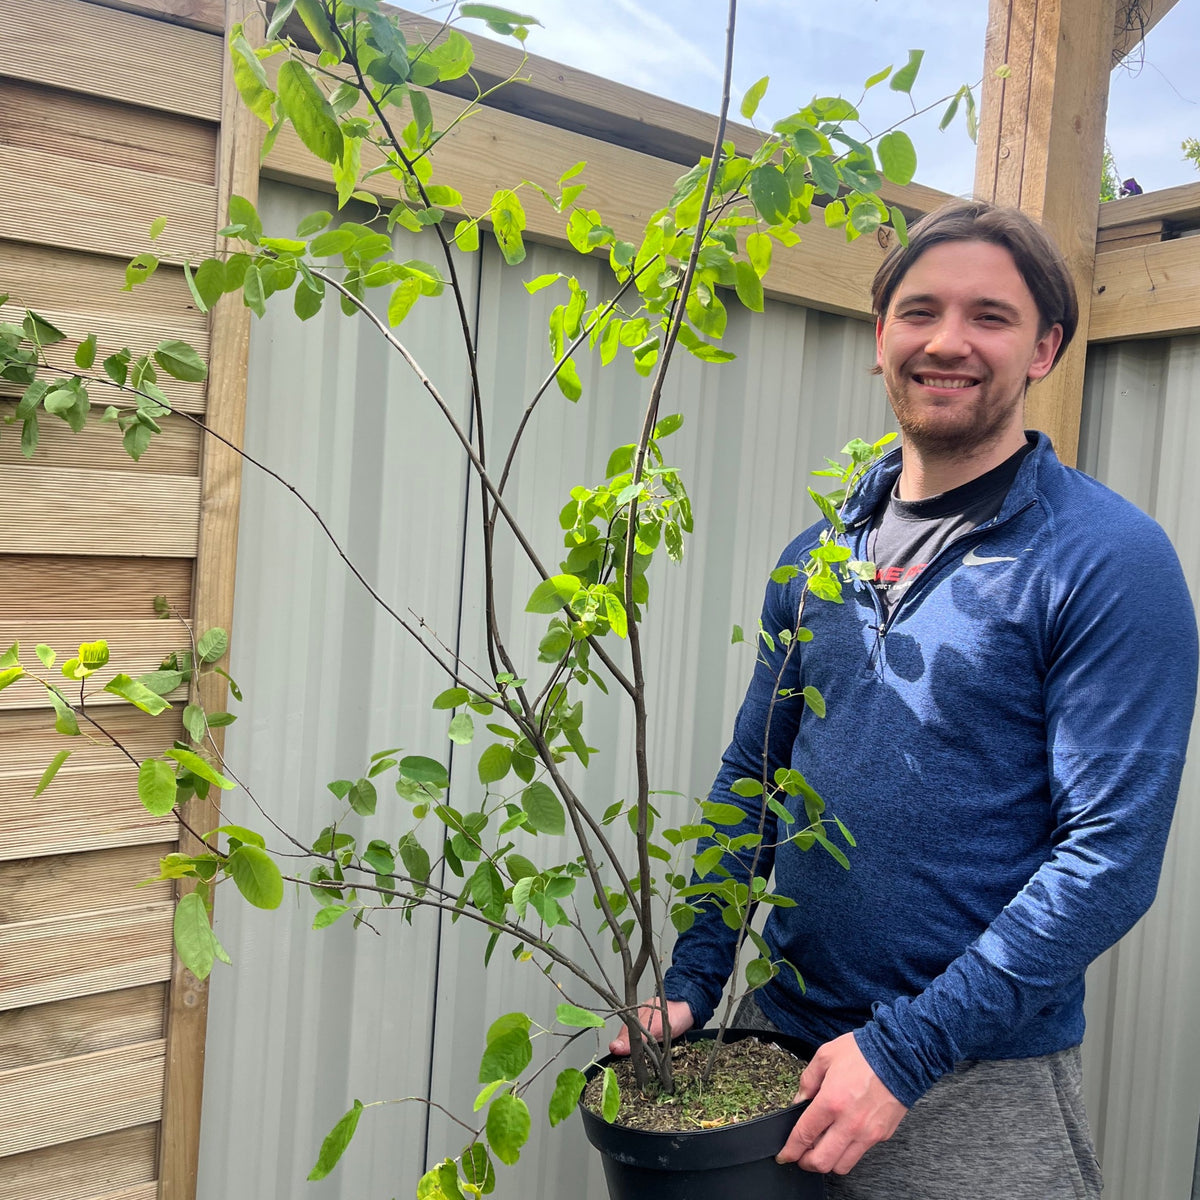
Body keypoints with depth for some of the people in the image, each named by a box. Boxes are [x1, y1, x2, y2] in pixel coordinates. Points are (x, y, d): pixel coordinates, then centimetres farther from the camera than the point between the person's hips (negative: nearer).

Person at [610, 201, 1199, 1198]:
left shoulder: (1112, 562, -12)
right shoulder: (817, 556, 3)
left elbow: (1111, 852, -17)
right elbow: (751, 778, 7)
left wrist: (903, 1049, -20)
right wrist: (691, 984, -1)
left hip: (981, 1093, -5)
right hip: (781, 1038, 5)